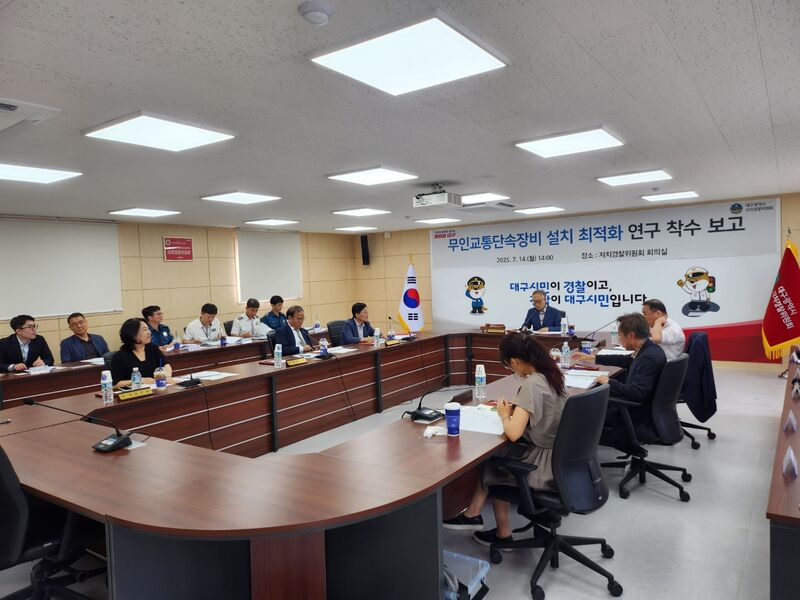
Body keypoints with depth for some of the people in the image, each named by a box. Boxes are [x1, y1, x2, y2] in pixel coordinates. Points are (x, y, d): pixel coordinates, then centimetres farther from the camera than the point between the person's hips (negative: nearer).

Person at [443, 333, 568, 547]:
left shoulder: (531, 385, -24)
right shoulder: (552, 374, 2)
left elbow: (513, 433, -29)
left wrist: (505, 415, -10)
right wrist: (515, 408, 8)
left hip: (546, 463, -8)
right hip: (558, 454, 8)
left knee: (492, 466, 15)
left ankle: (503, 534, 29)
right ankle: (473, 514, 19)